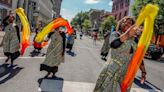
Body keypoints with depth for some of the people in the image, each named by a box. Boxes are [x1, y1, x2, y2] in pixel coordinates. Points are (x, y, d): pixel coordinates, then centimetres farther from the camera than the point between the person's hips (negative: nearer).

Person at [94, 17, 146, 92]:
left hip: (126, 74, 4)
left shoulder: (134, 40, 6)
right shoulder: (115, 34, -6)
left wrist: (143, 72, 8)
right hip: (113, 71, -4)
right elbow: (114, 44, -29)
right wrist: (128, 34, -33)